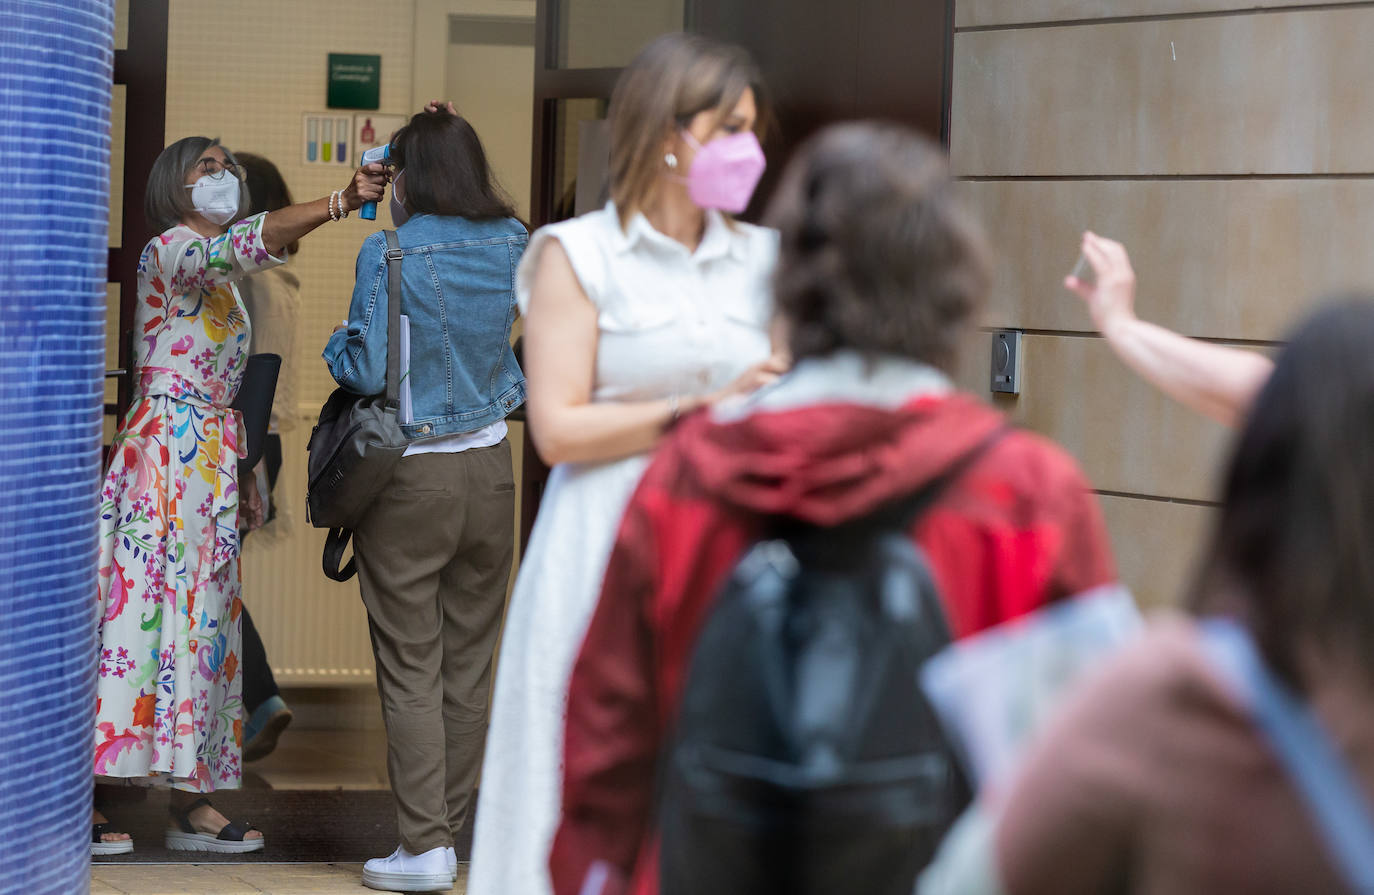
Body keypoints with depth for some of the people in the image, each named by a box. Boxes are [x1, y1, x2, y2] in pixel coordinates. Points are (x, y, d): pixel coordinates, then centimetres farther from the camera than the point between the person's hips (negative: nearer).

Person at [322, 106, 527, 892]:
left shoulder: (390, 254, -14)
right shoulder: (514, 245, 1)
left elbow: (366, 371, -18)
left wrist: (338, 343, 6)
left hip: (411, 479, -5)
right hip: (491, 470, 5)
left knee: (412, 670, 1)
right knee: (471, 662, 12)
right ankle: (454, 825, 19)